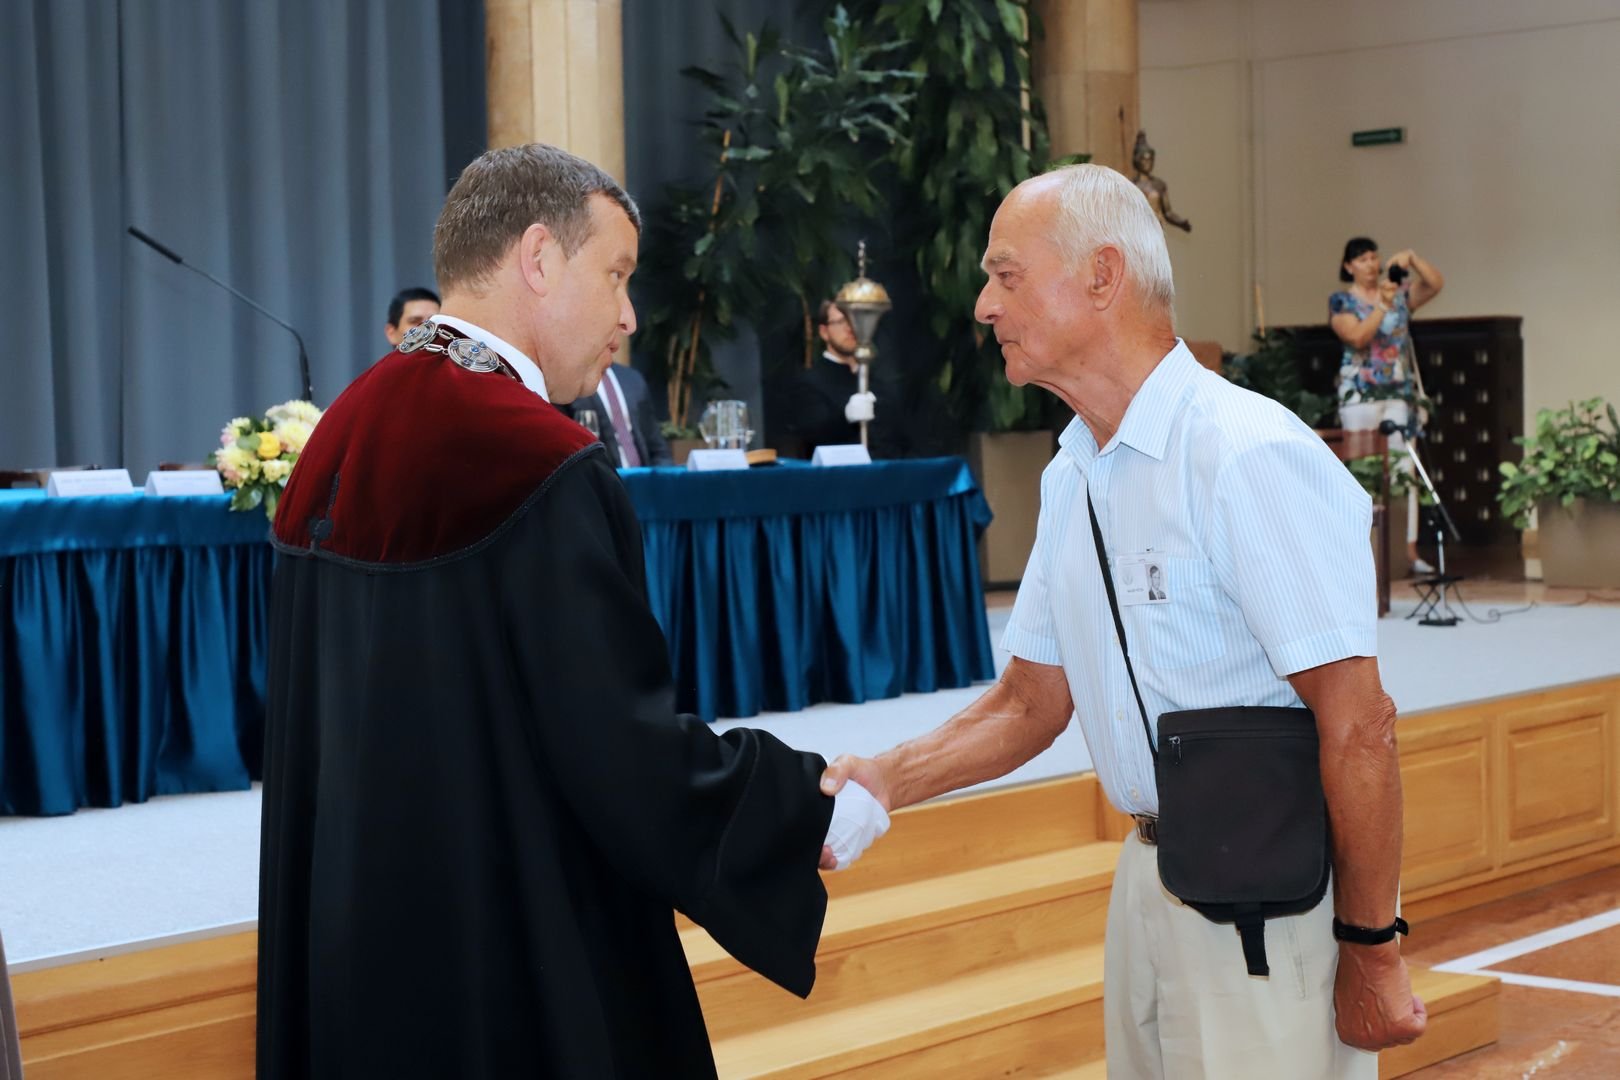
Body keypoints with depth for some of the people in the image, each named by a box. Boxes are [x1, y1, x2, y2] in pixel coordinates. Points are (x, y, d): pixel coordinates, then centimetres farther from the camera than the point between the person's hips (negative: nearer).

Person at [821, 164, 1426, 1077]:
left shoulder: (1248, 456, -20)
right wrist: (886, 780, -3)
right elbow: (1032, 703, 13)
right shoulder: (1071, 476, 8)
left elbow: (1358, 724, -21)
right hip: (1148, 873, 8)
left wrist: (1373, 954, -17)